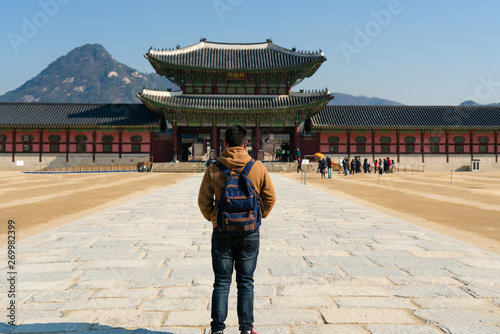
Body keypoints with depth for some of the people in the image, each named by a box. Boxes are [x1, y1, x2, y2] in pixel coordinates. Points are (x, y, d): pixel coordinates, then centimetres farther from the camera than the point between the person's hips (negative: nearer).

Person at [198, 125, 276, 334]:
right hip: (250, 233, 1)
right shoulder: (258, 167, -4)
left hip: (222, 232, 0)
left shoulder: (214, 169, -6)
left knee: (221, 283, 10)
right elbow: (270, 198, 2)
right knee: (246, 283, 11)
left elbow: (204, 201, -2)